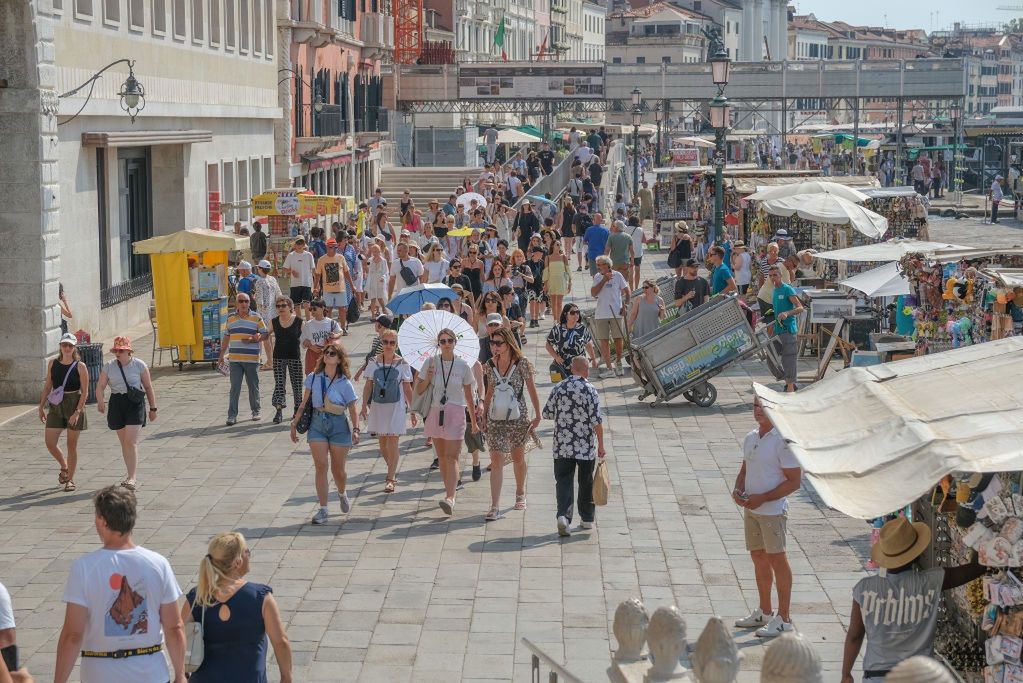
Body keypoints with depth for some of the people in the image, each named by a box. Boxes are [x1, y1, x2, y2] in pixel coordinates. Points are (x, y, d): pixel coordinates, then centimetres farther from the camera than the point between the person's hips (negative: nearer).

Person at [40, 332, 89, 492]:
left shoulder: (80, 367, -7)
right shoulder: (53, 364, 5)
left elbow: (85, 392, -8)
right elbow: (47, 386, 12)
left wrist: (77, 412, -17)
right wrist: (41, 407, 8)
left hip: (75, 405, -3)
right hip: (56, 406, 4)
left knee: (72, 445, 4)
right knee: (50, 443, -2)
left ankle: (70, 479, 15)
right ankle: (64, 467, 26)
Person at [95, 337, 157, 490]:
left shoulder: (139, 365, -1)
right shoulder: (109, 367, 5)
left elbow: (148, 387, 5)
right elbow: (100, 386, -1)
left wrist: (153, 408, 5)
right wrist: (100, 401, -21)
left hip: (135, 404, -4)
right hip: (117, 404, 4)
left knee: (131, 442, -13)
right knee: (124, 442, 11)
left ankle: (132, 478, -15)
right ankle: (131, 476, 23)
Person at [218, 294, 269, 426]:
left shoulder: (256, 318, 1)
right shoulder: (231, 319, 11)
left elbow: (265, 334, 1)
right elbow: (226, 337, 18)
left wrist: (253, 340, -15)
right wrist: (222, 354, 16)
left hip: (252, 359, -2)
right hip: (234, 359, 2)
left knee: (253, 386, 8)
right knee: (235, 388, -4)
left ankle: (255, 411, 23)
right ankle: (232, 415, -4)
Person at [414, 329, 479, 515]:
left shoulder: (462, 366, -1)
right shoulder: (431, 362, 2)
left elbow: (469, 395, 7)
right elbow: (419, 390, 8)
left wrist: (474, 421, 10)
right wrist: (427, 379, -12)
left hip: (456, 413, -3)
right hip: (435, 412, 3)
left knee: (451, 457, -12)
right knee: (441, 456, 10)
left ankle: (450, 498, -21)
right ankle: (449, 491, 22)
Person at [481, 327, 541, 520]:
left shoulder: (521, 363, -9)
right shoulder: (490, 364, 1)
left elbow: (532, 390, -3)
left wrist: (537, 415, -5)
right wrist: (484, 415, 11)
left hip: (518, 418, -2)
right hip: (496, 419, 2)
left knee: (518, 457, 15)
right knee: (496, 461, -6)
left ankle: (520, 494, 38)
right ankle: (495, 506, -9)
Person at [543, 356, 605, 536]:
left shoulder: (558, 388, -1)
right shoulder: (589, 390, -10)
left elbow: (547, 413, 6)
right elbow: (597, 421, -11)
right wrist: (601, 445, -3)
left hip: (562, 447, 2)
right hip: (586, 447, -2)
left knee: (563, 481, 3)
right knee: (586, 483, 13)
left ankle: (563, 515, -16)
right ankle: (587, 518, 24)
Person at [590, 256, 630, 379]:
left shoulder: (617, 275, 0)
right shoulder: (597, 277, 6)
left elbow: (626, 291, 5)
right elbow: (593, 293, -6)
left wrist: (625, 306, -6)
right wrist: (604, 280, -12)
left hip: (616, 313, -2)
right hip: (601, 314, 2)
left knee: (618, 339, 2)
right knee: (604, 341, -1)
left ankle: (618, 364, 25)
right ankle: (609, 369, 3)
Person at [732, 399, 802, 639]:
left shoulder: (783, 441, -15)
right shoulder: (750, 438, 9)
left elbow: (794, 481, -16)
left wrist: (762, 498, -20)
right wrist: (738, 490, -1)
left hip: (772, 509, -8)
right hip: (751, 509, 8)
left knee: (777, 560, -2)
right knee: (758, 557, 14)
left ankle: (783, 619, 5)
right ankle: (764, 612, 27)